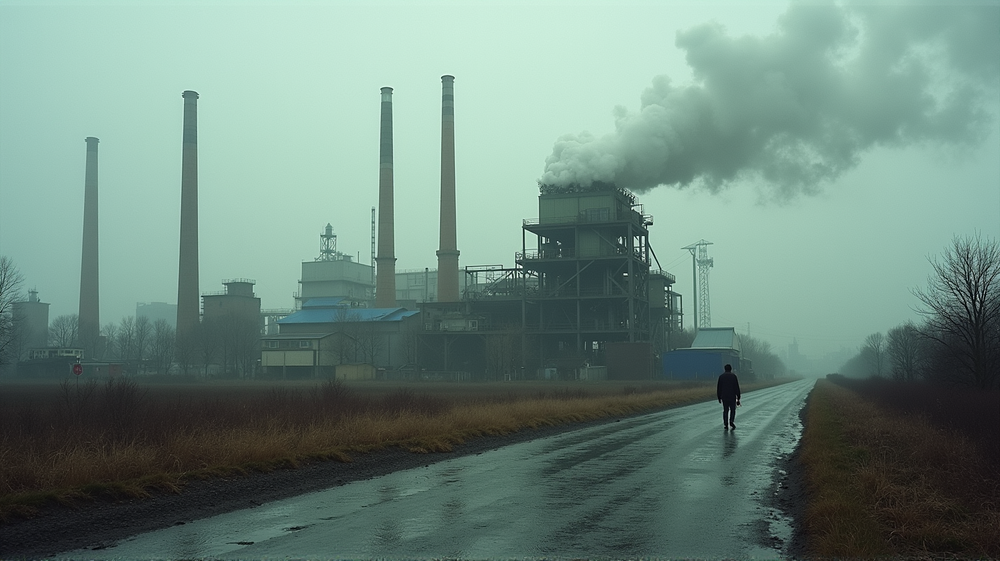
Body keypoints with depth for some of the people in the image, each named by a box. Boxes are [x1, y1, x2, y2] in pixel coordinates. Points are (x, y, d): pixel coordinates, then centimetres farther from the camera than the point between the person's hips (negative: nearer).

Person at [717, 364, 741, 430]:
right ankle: (731, 421, -9)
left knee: (725, 410, 9)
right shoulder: (734, 376, -2)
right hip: (732, 396, -2)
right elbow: (737, 388, -5)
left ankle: (725, 425, 2)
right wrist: (738, 398, -1)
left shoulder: (721, 376, 4)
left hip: (724, 397, 2)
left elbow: (718, 388, 4)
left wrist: (719, 398, 11)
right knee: (733, 409, 12)